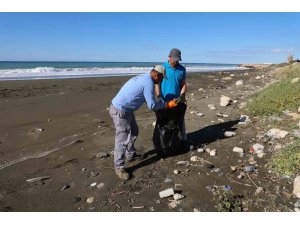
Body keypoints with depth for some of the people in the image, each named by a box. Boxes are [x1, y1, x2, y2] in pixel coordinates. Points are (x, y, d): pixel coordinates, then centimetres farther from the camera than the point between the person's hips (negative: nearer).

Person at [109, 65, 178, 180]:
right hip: (120, 111, -11)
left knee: (134, 132, 24)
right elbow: (152, 106, -17)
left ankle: (130, 154, 41)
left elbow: (149, 100, 22)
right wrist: (167, 104, -4)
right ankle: (119, 167, 8)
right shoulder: (149, 83, -19)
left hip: (125, 109, 11)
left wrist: (164, 103, 22)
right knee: (122, 139, -4)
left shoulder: (143, 78, 12)